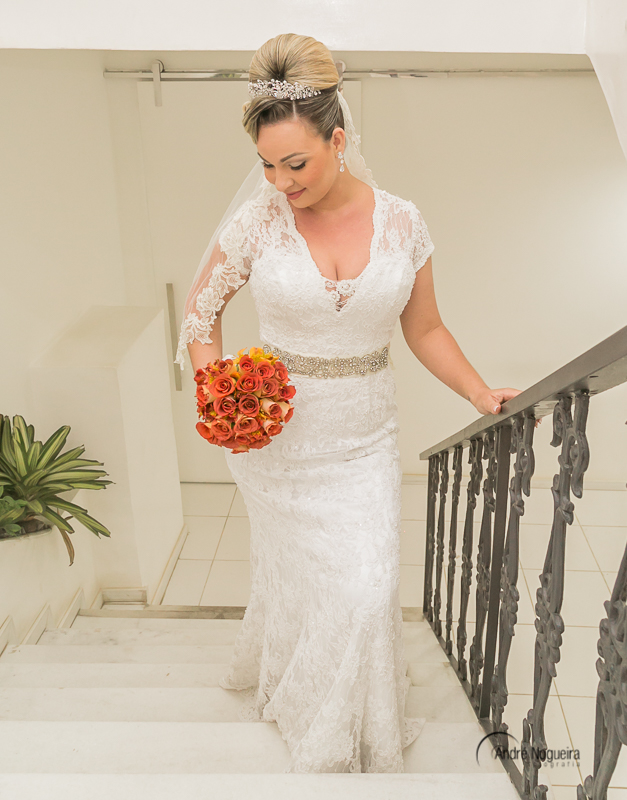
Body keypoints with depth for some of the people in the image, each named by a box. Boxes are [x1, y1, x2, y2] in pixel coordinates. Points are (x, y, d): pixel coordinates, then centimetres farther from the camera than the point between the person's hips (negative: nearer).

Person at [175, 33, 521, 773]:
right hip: (278, 436, -1)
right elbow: (200, 313, 0)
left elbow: (424, 329, 5)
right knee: (298, 580, 13)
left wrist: (481, 394, -2)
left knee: (366, 587, 3)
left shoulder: (401, 221, -6)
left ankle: (351, 731, 36)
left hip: (364, 440, 1)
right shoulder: (257, 220, -11)